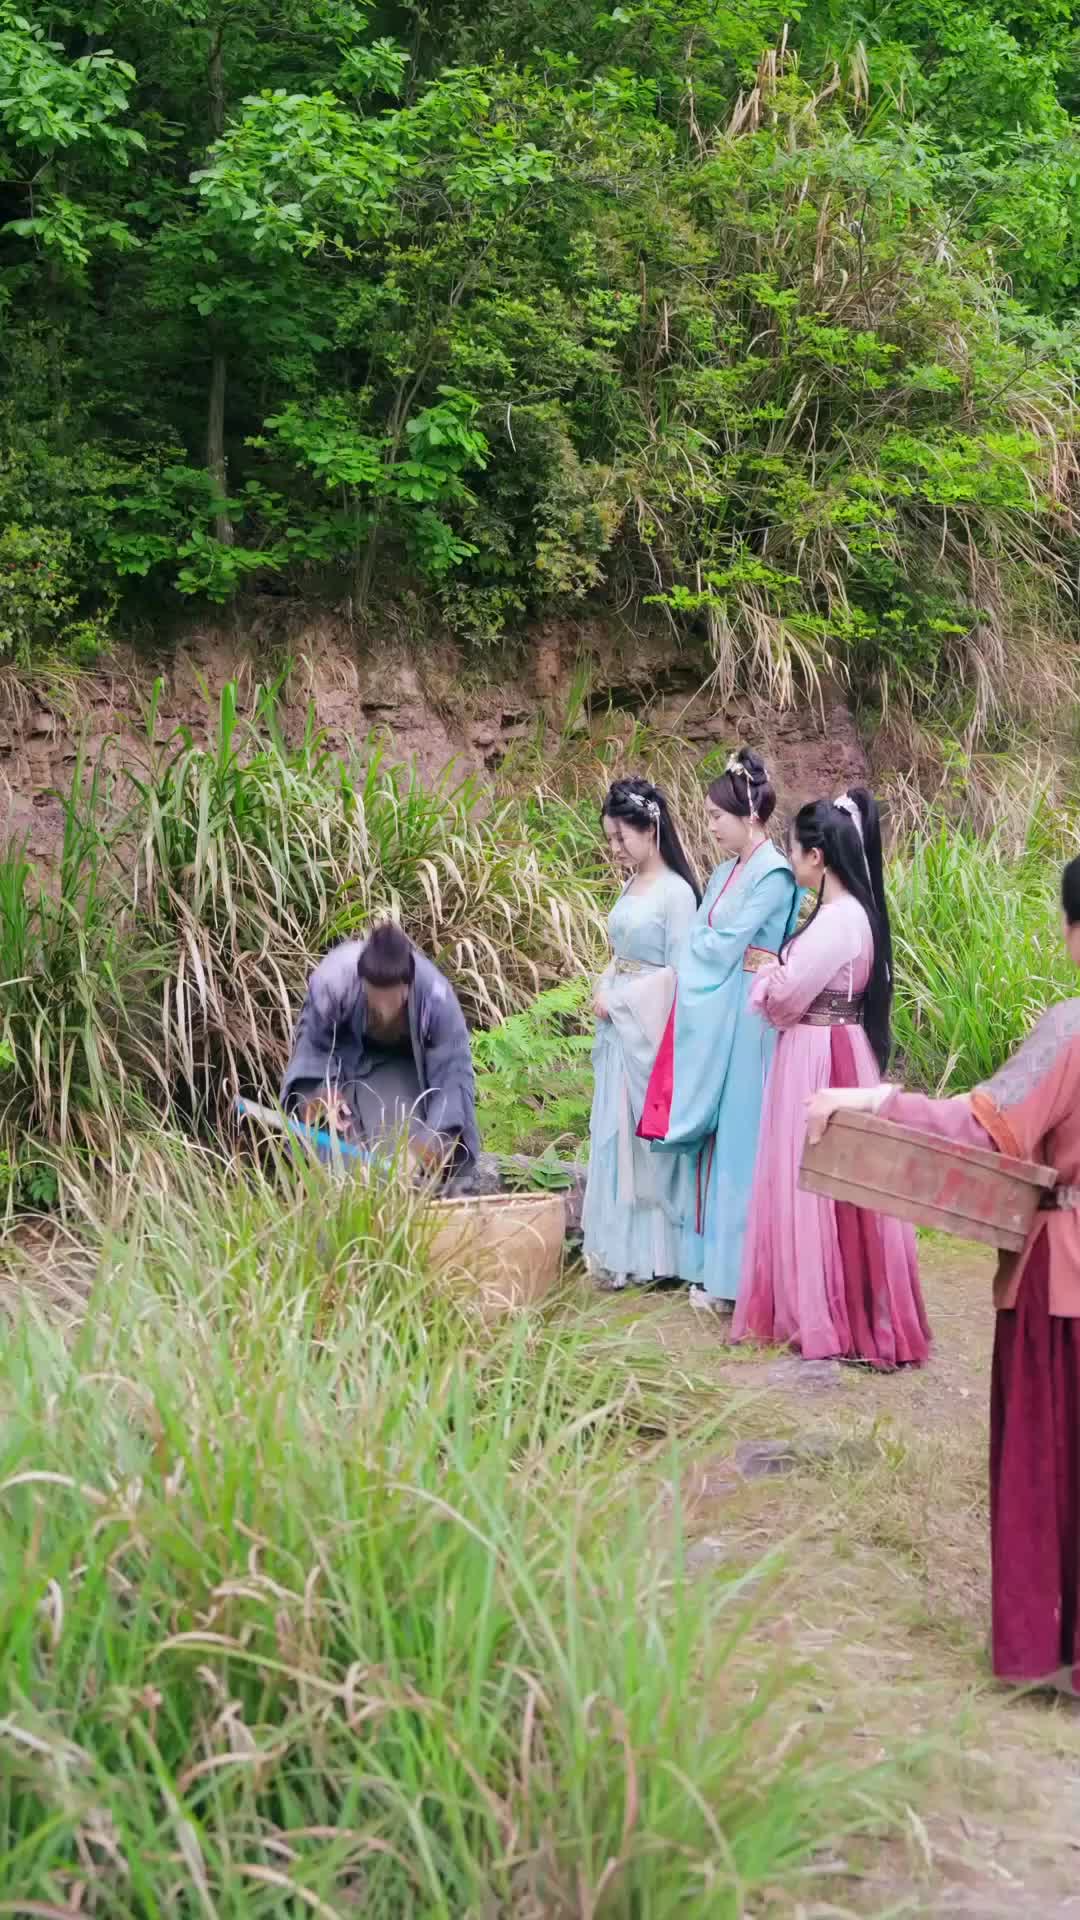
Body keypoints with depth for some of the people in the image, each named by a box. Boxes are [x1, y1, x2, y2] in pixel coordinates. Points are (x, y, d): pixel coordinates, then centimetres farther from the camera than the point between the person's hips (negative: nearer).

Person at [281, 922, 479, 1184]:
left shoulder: (437, 999, -37)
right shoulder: (333, 979, -36)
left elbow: (453, 1070, -29)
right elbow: (313, 1041, -17)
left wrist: (440, 1136, -41)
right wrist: (324, 1089, -32)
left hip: (401, 1063, 0)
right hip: (344, 1055, 0)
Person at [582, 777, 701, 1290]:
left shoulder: (676, 891, -13)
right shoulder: (631, 886, 12)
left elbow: (678, 972, -14)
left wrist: (618, 1000, -11)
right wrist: (604, 990, 1)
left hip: (650, 1030, -8)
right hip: (619, 1030, 8)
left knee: (649, 1133, -2)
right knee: (616, 1136, 9)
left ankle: (654, 1252, 7)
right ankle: (623, 1248, 16)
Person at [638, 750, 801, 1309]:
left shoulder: (774, 874, -12)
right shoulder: (727, 871, 14)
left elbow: (721, 945, -14)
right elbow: (702, 944, 14)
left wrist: (692, 947, 3)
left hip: (743, 1019, -9)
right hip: (710, 1016, 9)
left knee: (738, 1140, -3)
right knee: (711, 1137, 11)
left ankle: (740, 1275, 4)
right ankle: (716, 1268, 18)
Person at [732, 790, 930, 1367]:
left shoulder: (835, 921, -22)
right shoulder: (850, 911, 8)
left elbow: (784, 998, -18)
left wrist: (765, 973, 1)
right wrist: (778, 969, 1)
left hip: (817, 1062, -10)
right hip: (835, 1053, 10)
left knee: (815, 1183, 0)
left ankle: (825, 1316, 9)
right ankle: (848, 1309, 24)